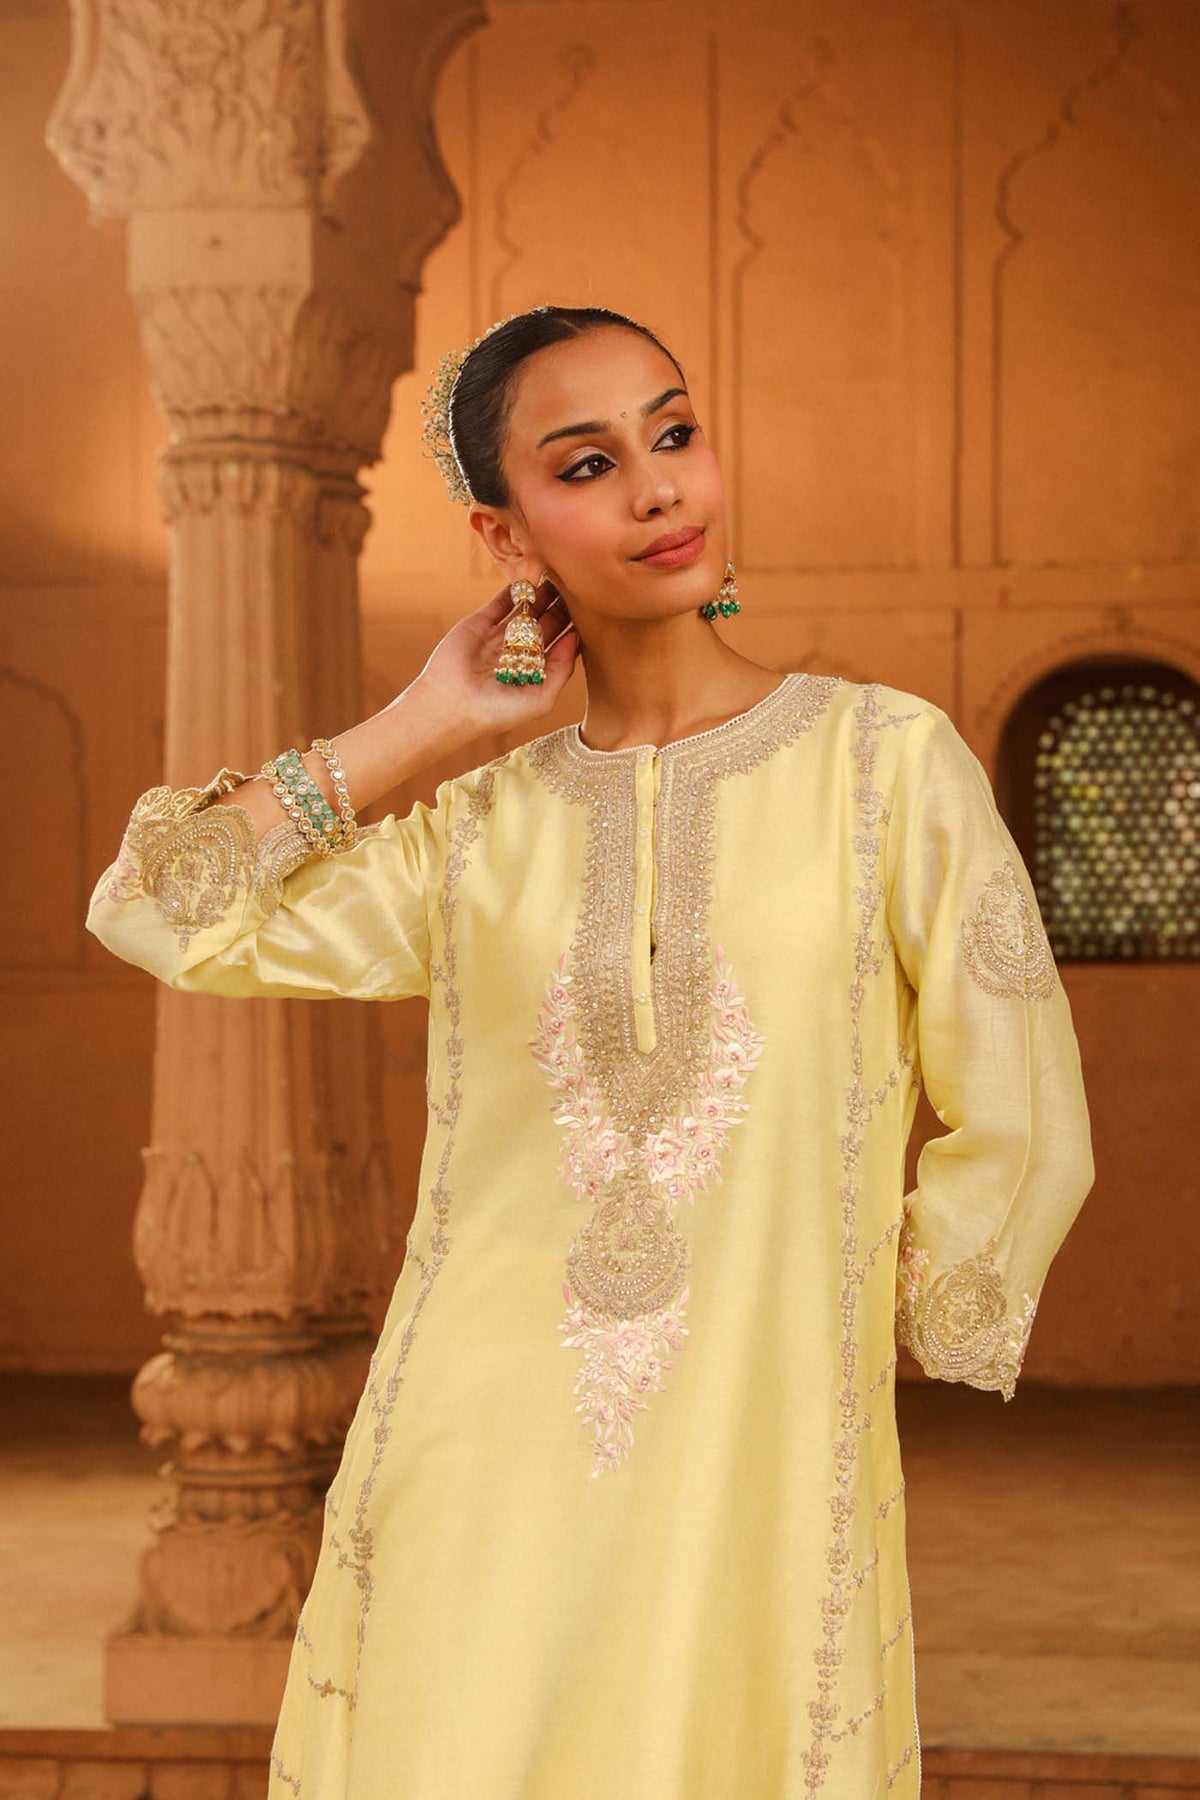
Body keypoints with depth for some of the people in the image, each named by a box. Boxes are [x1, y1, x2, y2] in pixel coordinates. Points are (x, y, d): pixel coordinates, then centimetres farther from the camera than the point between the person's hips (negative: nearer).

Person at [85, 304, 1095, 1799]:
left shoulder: (884, 760, -1)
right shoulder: (483, 823, 7)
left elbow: (1020, 1136, 2)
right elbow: (157, 909, 0)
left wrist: (819, 1347, 6)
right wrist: (418, 725, 1)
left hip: (757, 1493, -2)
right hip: (480, 1493, 2)